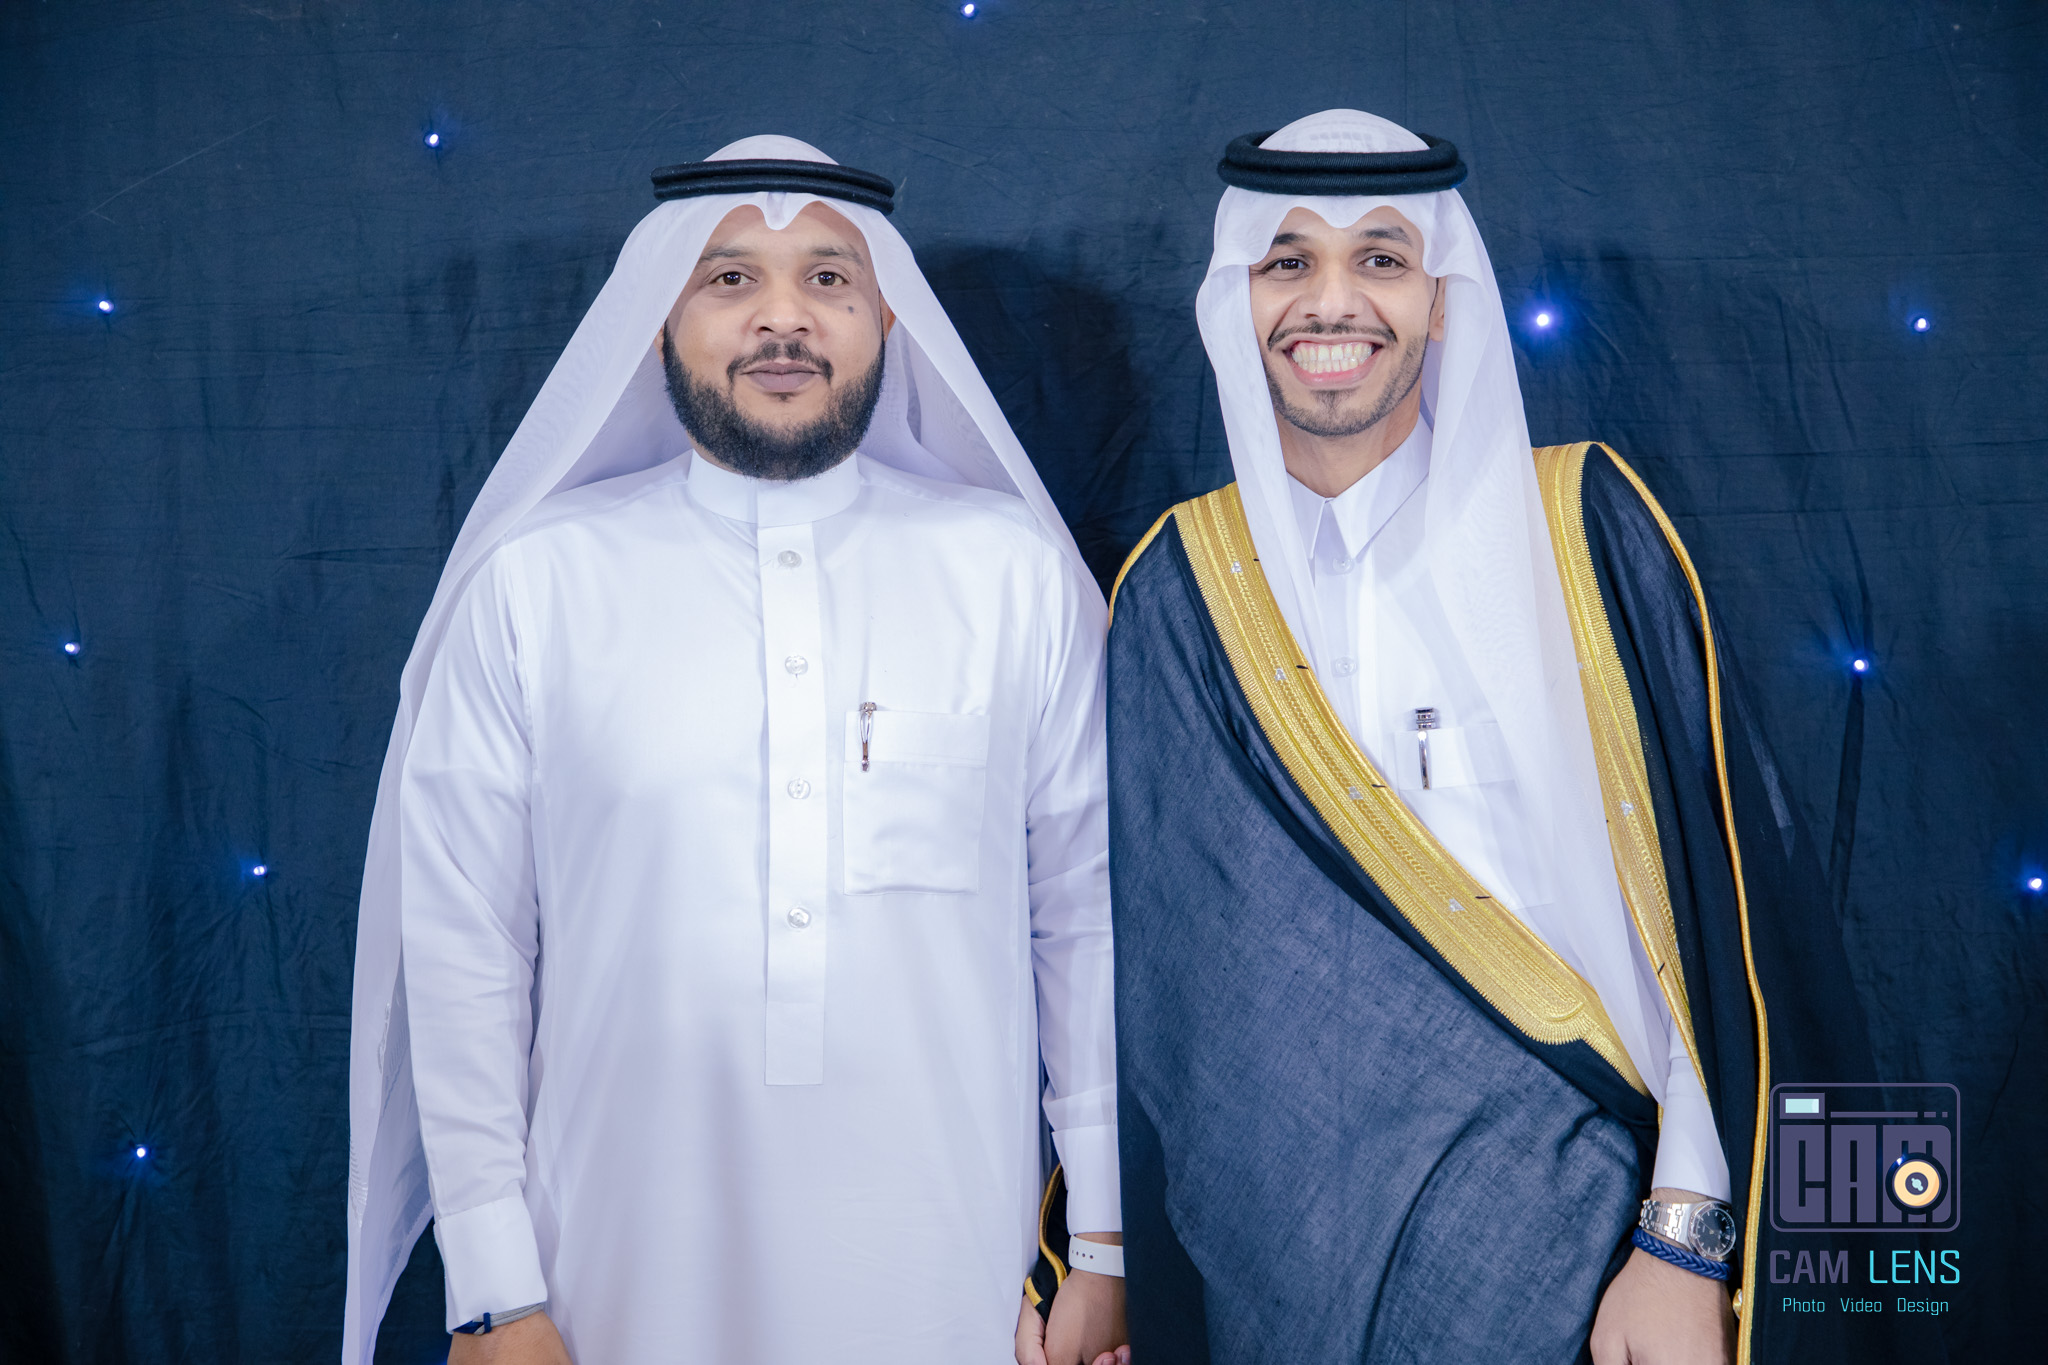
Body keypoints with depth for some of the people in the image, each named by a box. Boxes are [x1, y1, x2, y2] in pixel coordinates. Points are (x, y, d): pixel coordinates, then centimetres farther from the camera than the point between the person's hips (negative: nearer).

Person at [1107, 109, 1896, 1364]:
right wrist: (1090, 1262, 2)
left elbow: (1715, 893, -6)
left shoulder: (1584, 529, -4)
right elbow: (1143, 940, 3)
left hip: (1576, 1223, -1)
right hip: (1290, 1248, 1)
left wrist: (1686, 1238, -12)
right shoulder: (1183, 590, 0)